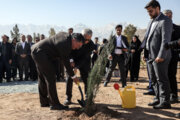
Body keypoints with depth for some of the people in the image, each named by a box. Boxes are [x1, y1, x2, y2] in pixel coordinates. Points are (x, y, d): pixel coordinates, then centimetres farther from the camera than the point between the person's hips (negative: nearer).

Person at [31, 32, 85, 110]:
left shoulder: (66, 35, 6)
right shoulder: (65, 44, -21)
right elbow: (65, 62, -13)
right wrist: (72, 75, -4)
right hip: (40, 53, -11)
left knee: (42, 77, 15)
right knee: (50, 78, -10)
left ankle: (44, 102, 25)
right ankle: (54, 104, -6)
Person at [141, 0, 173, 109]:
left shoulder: (165, 21, -10)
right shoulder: (153, 21, 18)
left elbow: (166, 40, -18)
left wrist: (161, 56, -23)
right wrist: (145, 50, 12)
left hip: (160, 57, -9)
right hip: (151, 55, 9)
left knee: (162, 79, -3)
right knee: (154, 79, 15)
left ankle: (165, 102, 6)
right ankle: (158, 99, 26)